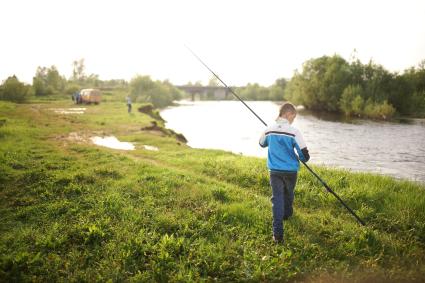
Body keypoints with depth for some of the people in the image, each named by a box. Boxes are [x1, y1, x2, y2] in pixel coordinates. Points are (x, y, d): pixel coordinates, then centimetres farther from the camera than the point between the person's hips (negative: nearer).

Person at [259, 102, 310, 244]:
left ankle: (278, 233, -11)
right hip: (290, 171, -1)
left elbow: (262, 143, 18)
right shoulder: (293, 132, -15)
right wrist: (299, 158, 10)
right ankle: (287, 214, 51)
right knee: (288, 194, 24)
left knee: (277, 198, -2)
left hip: (274, 171, 1)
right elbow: (305, 155, -13)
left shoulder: (269, 130, -4)